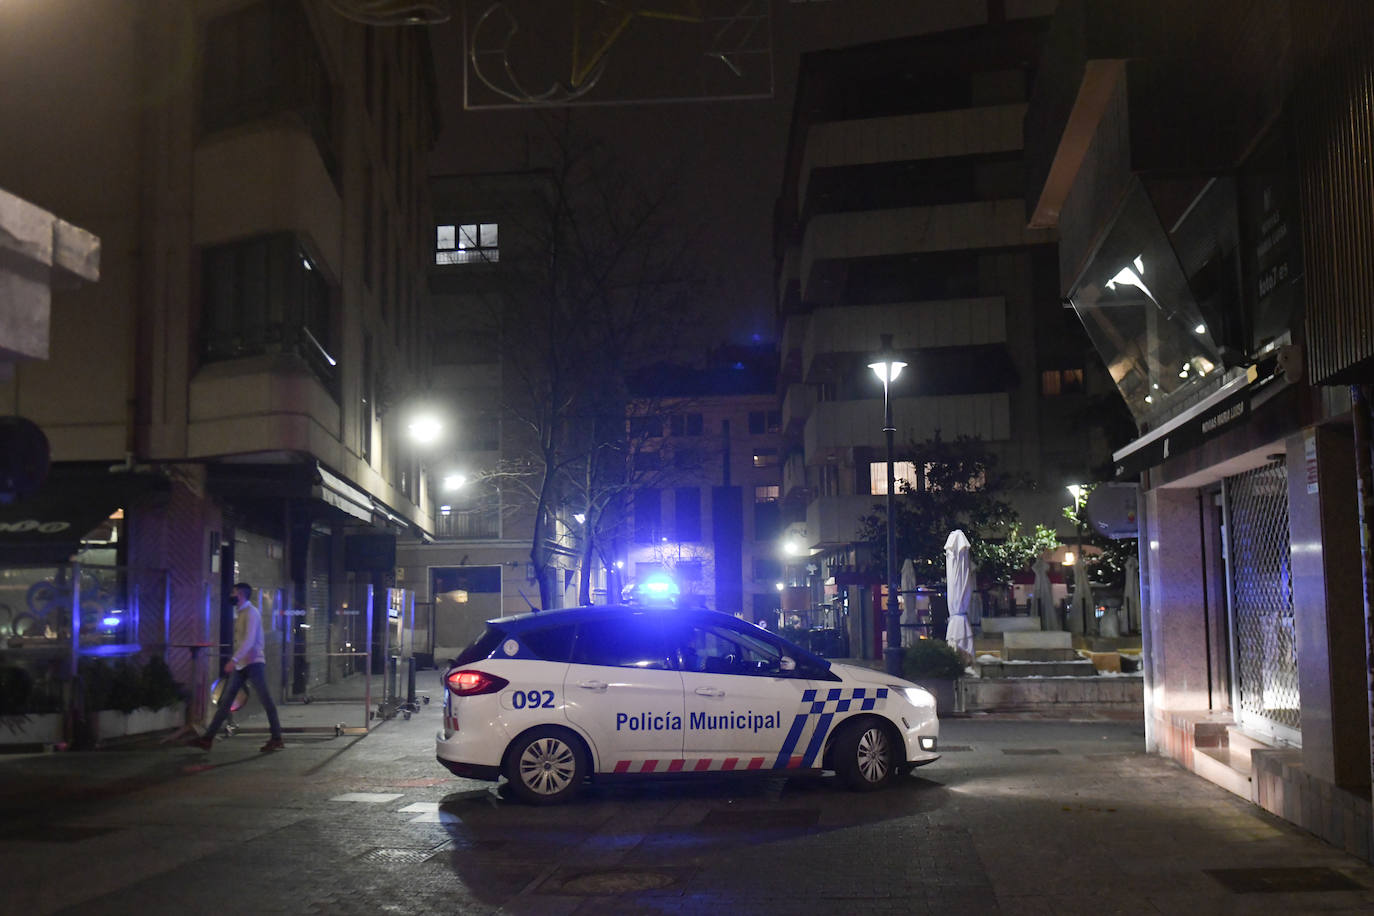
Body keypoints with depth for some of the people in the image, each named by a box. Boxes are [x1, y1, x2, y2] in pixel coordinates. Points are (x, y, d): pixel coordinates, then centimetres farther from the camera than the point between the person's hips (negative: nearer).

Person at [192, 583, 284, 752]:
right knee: (226, 700, 5)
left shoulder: (251, 613, -12)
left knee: (266, 700, -3)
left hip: (253, 663, -9)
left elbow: (249, 640, -23)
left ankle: (277, 740, 2)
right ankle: (208, 738, 4)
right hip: (240, 665, 9)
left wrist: (234, 659, -32)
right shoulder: (240, 614, 17)